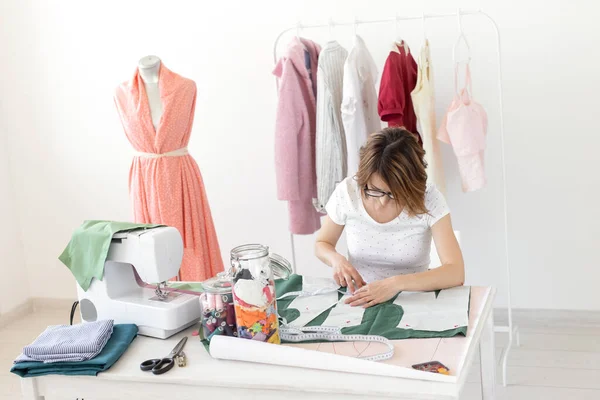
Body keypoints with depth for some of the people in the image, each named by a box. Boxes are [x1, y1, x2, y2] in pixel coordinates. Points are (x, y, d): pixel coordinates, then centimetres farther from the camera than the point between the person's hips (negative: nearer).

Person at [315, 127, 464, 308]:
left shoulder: (428, 197, -14)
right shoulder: (347, 191, -11)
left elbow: (456, 273, -19)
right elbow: (322, 244, 5)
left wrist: (397, 284, -30)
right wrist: (337, 259, -15)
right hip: (358, 300, 0)